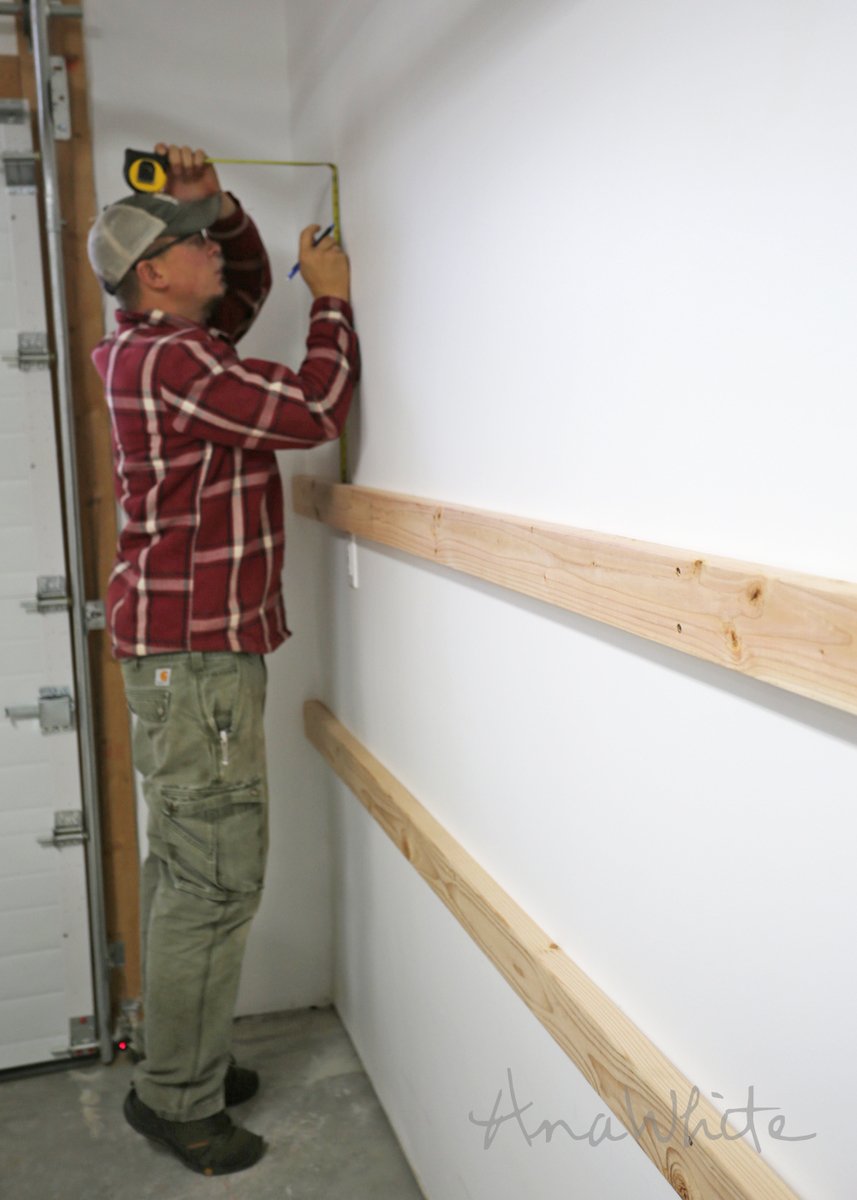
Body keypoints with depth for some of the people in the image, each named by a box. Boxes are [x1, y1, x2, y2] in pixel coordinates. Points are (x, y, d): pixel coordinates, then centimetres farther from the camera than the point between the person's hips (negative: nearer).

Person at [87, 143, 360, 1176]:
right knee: (216, 877, -4)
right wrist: (334, 298, -4)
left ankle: (181, 1057, 30)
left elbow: (249, 277, 31)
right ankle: (178, 1098, 11)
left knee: (183, 866, 16)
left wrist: (213, 198, 13)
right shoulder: (168, 360, -16)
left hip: (191, 646, 11)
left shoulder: (172, 344, 16)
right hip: (193, 653, -11)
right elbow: (315, 410, -18)